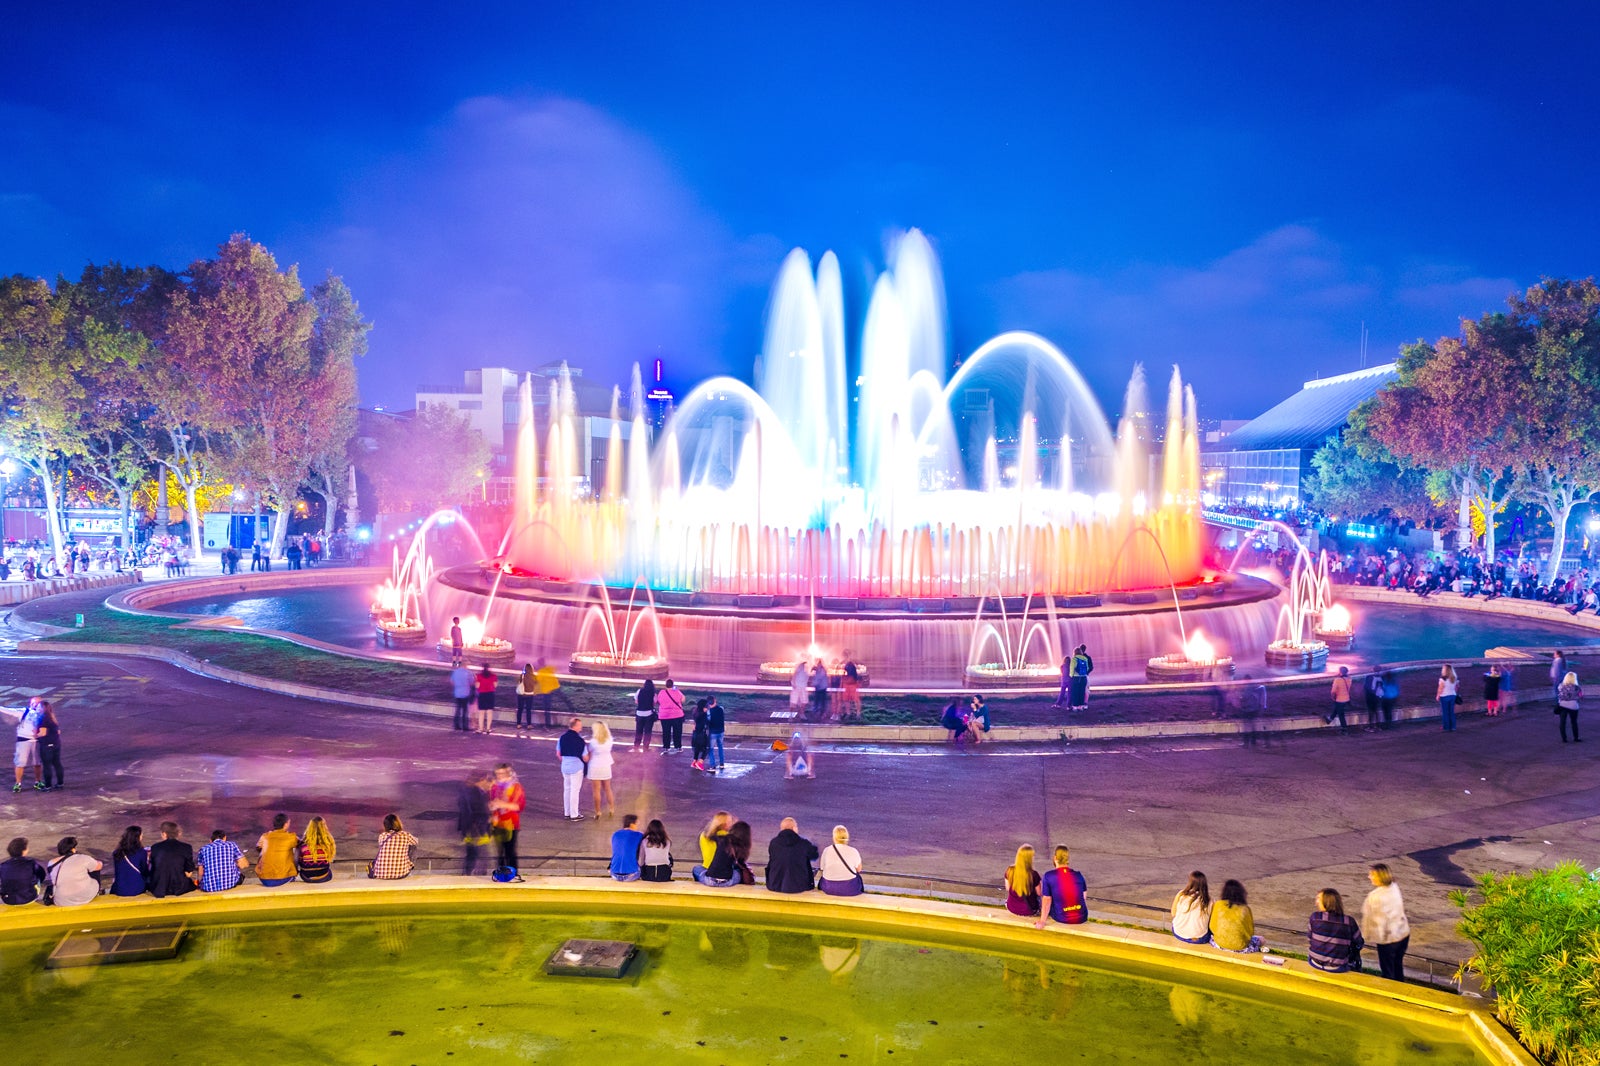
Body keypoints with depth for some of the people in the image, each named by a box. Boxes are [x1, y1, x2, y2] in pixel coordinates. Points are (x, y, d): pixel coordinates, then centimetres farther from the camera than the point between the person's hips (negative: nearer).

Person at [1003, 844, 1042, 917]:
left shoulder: (1009, 870, -15)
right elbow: (1039, 893, -11)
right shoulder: (1033, 875, -26)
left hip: (1011, 908, 3)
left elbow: (1008, 889, 0)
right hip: (1028, 911, -3)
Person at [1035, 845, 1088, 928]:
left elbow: (1047, 900, -10)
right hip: (1081, 918, 3)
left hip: (1061, 918, -2)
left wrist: (1042, 921, -4)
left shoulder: (1048, 876, -11)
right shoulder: (1078, 875, -3)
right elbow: (1084, 898, 7)